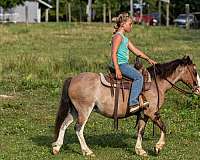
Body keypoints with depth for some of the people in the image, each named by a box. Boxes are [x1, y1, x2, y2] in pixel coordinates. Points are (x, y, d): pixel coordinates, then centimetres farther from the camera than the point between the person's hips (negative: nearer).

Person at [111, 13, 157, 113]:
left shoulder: (125, 38, 20)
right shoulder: (118, 36, -11)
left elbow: (135, 50, 23)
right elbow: (114, 53, -19)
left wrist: (148, 59, 19)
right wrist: (117, 70, -26)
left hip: (125, 64, 11)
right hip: (120, 64, -11)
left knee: (141, 73, 20)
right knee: (138, 76, -23)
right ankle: (133, 103, -29)